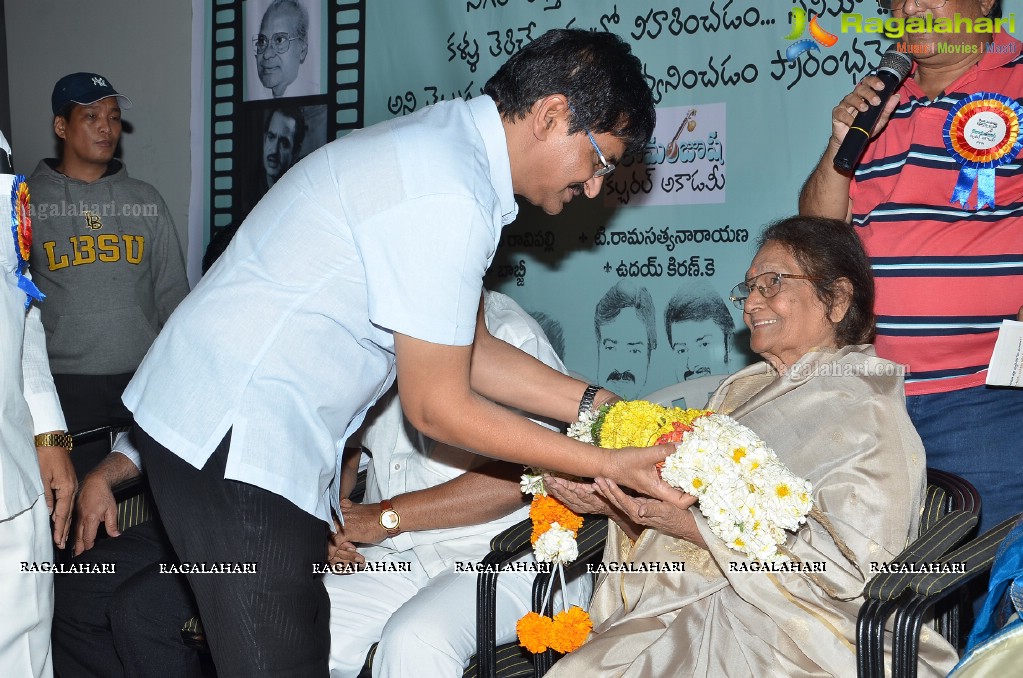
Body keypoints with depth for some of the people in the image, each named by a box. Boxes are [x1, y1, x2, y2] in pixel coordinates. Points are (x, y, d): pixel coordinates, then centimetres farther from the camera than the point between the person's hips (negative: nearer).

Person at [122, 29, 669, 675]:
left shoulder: (446, 140, 10)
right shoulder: (448, 198, -23)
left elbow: (468, 351, 13)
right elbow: (437, 407, -16)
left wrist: (595, 403, 6)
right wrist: (604, 465, -12)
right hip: (233, 441, -10)